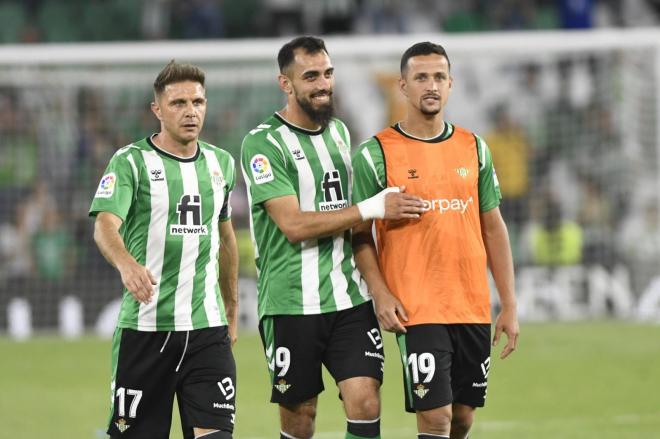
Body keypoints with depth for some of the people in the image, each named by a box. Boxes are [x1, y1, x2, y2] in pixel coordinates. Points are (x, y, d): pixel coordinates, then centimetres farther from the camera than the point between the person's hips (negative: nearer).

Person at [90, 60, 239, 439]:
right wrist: (126, 263, -40)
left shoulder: (221, 163, 12)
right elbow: (105, 226, -19)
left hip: (208, 325, 3)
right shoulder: (131, 162, -5)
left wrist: (232, 308, 26)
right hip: (145, 326, -3)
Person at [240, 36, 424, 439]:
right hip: (291, 303, -5)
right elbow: (293, 224, -18)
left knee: (365, 402, -9)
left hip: (349, 297, 5)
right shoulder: (263, 143, -9)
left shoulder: (339, 131, 13)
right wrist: (373, 208, -19)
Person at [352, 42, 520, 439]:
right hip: (416, 311, -4)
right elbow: (360, 235, 0)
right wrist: (380, 293, -13)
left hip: (473, 308, 5)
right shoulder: (375, 154, -2)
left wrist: (509, 304, 9)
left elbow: (493, 227, 14)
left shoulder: (474, 148, 10)